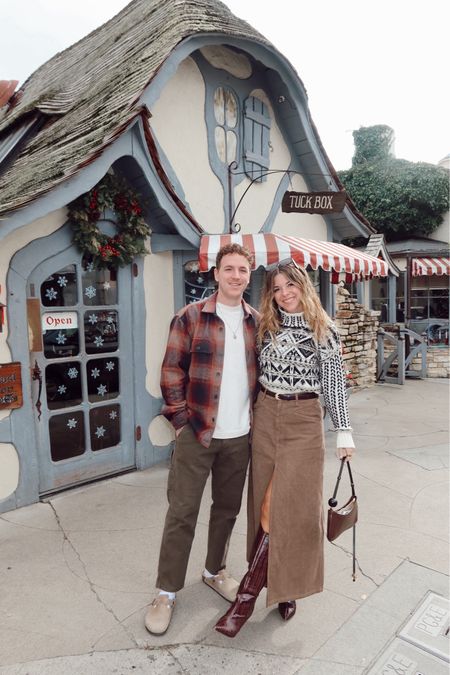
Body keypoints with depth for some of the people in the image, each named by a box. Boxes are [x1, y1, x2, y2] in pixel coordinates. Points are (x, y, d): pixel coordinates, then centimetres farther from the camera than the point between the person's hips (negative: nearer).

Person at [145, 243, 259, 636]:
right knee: (182, 512, 6)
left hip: (240, 435, 4)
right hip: (196, 433, -3)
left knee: (227, 508, 18)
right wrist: (180, 419, -8)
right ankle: (167, 592, 24)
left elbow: (263, 372, 13)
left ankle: (215, 570, 41)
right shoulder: (191, 317, -6)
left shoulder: (257, 322, 5)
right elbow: (172, 371, -6)